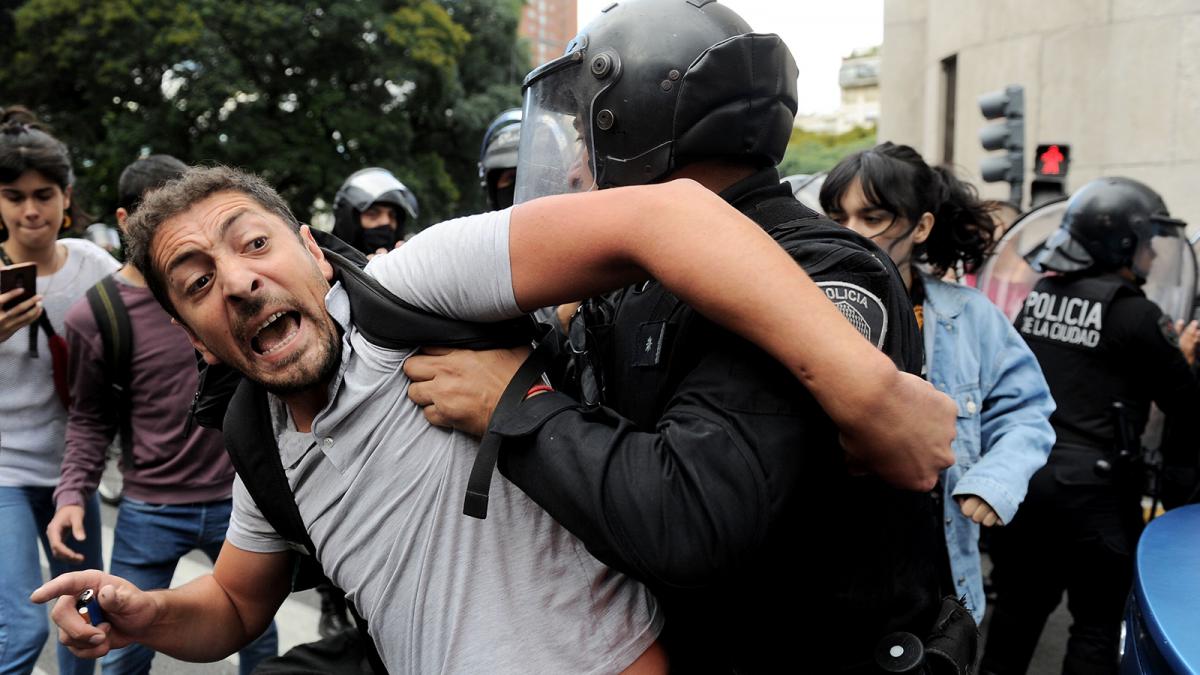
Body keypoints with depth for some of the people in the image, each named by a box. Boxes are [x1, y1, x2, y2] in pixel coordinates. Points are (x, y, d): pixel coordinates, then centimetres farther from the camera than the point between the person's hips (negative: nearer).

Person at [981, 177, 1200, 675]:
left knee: (1019, 605, 18)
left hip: (1021, 474, 6)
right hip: (1089, 485, -6)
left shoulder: (1038, 298, 5)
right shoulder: (1135, 314, -13)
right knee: (1097, 625, 7)